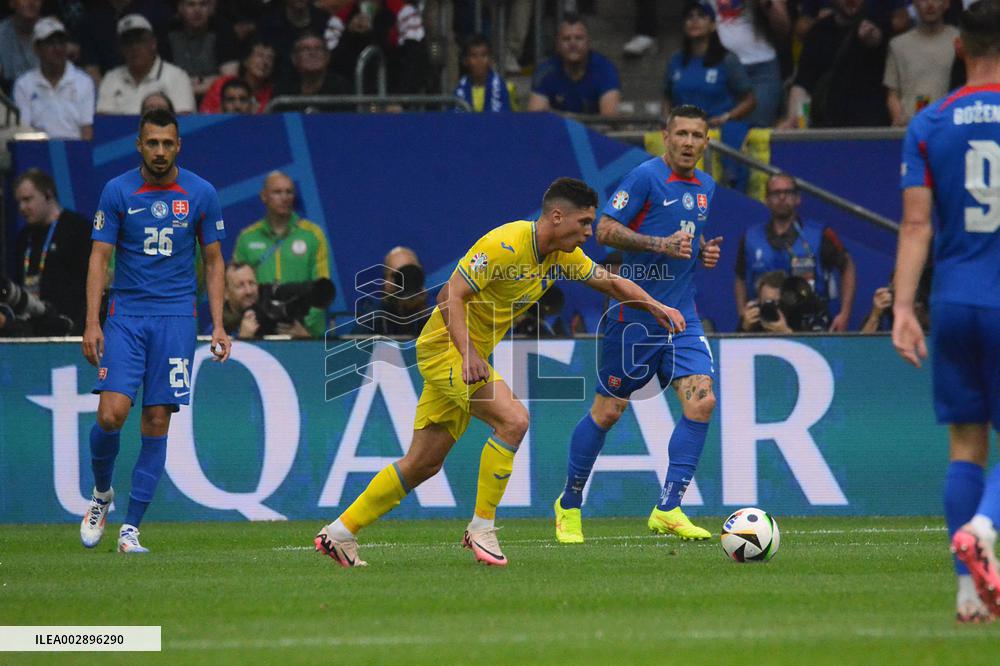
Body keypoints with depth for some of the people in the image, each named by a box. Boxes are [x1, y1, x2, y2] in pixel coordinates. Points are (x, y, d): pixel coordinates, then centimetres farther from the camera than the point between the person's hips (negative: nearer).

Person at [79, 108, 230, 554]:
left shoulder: (201, 194, 2)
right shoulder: (117, 192, 0)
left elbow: (213, 261, 9)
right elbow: (99, 258, 1)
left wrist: (218, 325, 2)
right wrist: (91, 323, -9)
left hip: (176, 317, 1)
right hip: (125, 315, -1)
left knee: (157, 422, -5)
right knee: (112, 413, -15)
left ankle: (130, 528, 2)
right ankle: (101, 493, 15)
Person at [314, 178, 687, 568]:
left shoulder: (563, 255, 3)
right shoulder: (505, 245, -22)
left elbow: (610, 283, 16)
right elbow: (451, 296, -24)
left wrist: (656, 307, 1)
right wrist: (468, 353, -34)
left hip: (470, 356, 9)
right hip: (446, 346, -9)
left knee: (423, 464, 9)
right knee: (513, 419, -24)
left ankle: (339, 534, 17)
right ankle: (481, 529, -14)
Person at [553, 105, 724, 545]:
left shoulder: (706, 187, 13)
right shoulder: (645, 177, -10)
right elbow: (606, 229, -14)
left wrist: (705, 252, 6)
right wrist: (661, 245, -23)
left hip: (681, 315, 6)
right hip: (635, 311, -6)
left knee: (702, 400, -12)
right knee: (608, 410, 2)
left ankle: (668, 509, -9)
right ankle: (569, 504, 20)